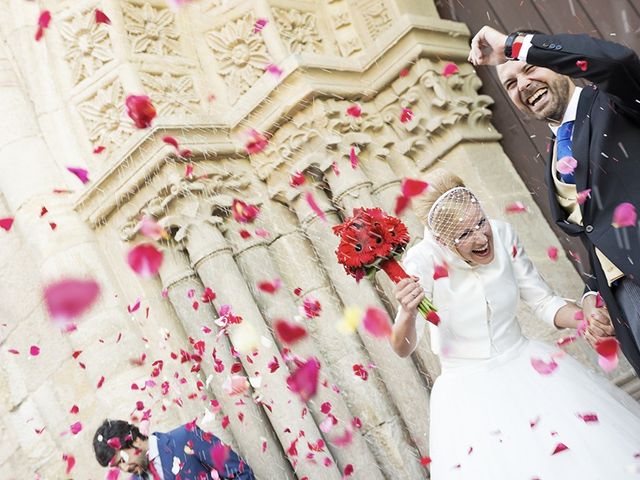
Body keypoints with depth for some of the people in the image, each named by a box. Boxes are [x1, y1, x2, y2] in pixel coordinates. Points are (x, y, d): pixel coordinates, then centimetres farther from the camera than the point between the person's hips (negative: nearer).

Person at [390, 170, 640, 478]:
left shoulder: (502, 235, -9)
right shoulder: (424, 260, -20)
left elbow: (543, 301, 1)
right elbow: (403, 349, -21)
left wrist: (584, 321, -18)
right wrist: (408, 314, -42)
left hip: (524, 362, 3)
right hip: (467, 388, -3)